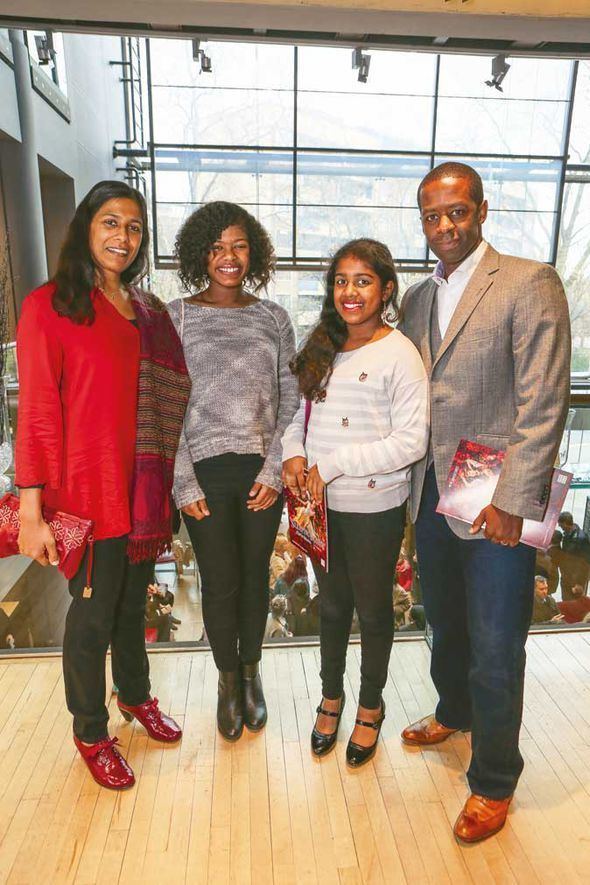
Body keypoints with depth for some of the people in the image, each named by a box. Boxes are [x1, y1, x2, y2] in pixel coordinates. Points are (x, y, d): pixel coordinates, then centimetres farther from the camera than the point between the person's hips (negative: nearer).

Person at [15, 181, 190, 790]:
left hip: (144, 490, 6)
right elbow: (37, 414, -11)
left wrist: (169, 485, 9)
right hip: (89, 492, -5)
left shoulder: (149, 312, 10)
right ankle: (90, 733, 34)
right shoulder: (49, 305, -8)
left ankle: (135, 695, 46)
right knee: (93, 613, 9)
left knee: (132, 602, 21)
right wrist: (31, 511, -13)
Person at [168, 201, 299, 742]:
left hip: (262, 471, 2)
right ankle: (228, 680, 33)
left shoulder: (272, 317, 6)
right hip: (205, 471, -1)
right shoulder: (176, 316, 0)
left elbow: (290, 400, 5)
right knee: (220, 583, 8)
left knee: (256, 576, 13)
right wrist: (184, 482, -7)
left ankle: (251, 672, 36)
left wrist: (275, 470, -4)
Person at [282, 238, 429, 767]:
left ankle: (371, 706, 39)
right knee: (332, 603, 21)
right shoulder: (323, 348, 6)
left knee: (373, 608, 15)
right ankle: (331, 695, 44)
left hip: (374, 508, -5)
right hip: (320, 504, 5)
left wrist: (332, 465, -20)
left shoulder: (399, 354, -12)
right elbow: (303, 412, 13)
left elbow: (412, 441, -17)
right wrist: (293, 453, -8)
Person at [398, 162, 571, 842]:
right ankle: (453, 713, 50)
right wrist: (414, 480, 6)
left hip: (497, 503, -6)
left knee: (495, 653, 6)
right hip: (431, 497, 6)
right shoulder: (417, 299, 12)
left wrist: (512, 502, -18)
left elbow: (543, 403, -14)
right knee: (445, 624, 23)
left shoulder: (530, 283, -8)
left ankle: (493, 783, 29)